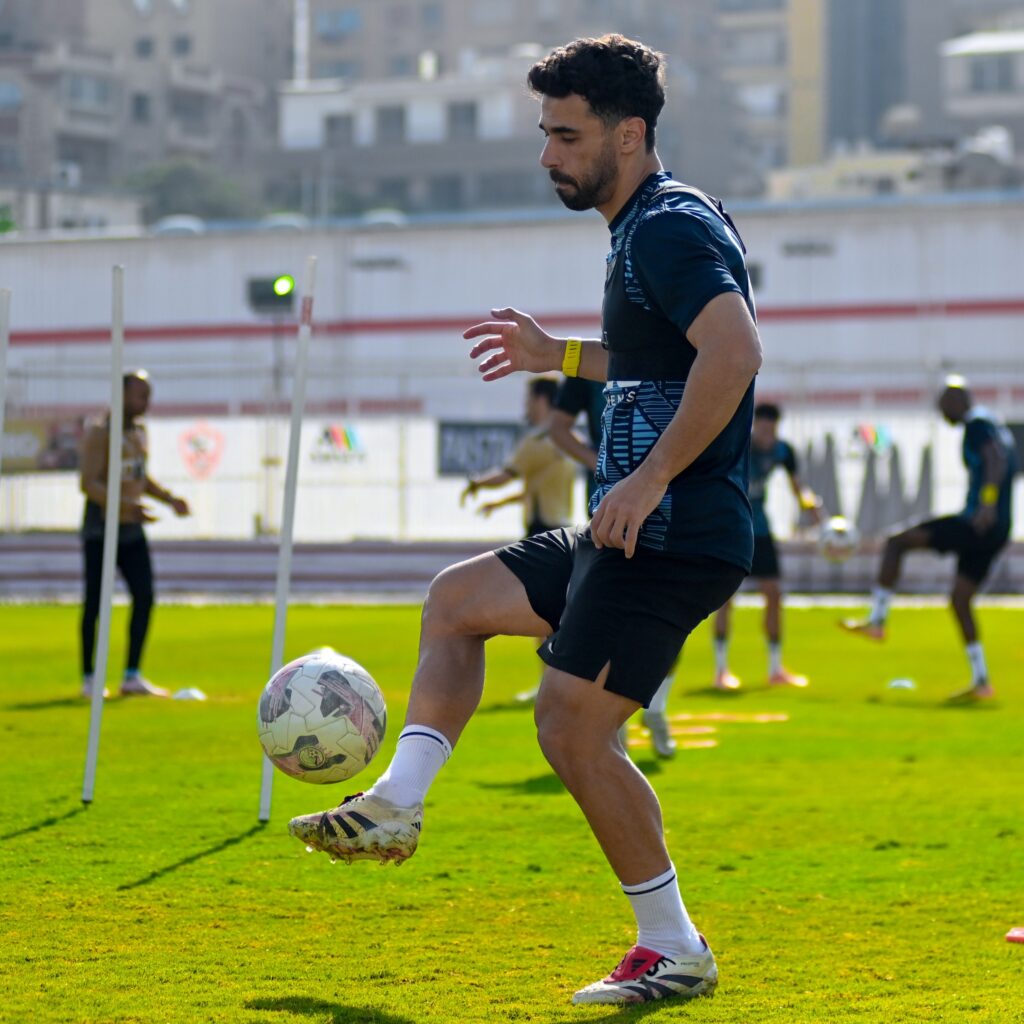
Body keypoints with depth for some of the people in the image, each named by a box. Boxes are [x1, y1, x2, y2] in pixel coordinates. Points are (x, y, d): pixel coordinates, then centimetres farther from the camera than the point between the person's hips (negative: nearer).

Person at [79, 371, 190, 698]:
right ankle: (89, 679, 4)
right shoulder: (99, 432, -12)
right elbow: (89, 484, -20)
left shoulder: (139, 431, 14)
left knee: (144, 597, -1)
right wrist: (124, 504, -32)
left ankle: (132, 677, 5)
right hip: (101, 528, -7)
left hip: (132, 530, 7)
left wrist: (169, 498, 13)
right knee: (95, 602, -3)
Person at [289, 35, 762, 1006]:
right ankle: (396, 803, 15)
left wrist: (650, 477, -28)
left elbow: (733, 352, -29)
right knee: (456, 599, 19)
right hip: (633, 534, 11)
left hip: (672, 533, -11)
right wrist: (559, 355, 24)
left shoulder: (669, 227, -14)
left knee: (571, 727, -11)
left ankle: (674, 952, -2)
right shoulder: (648, 229, 17)